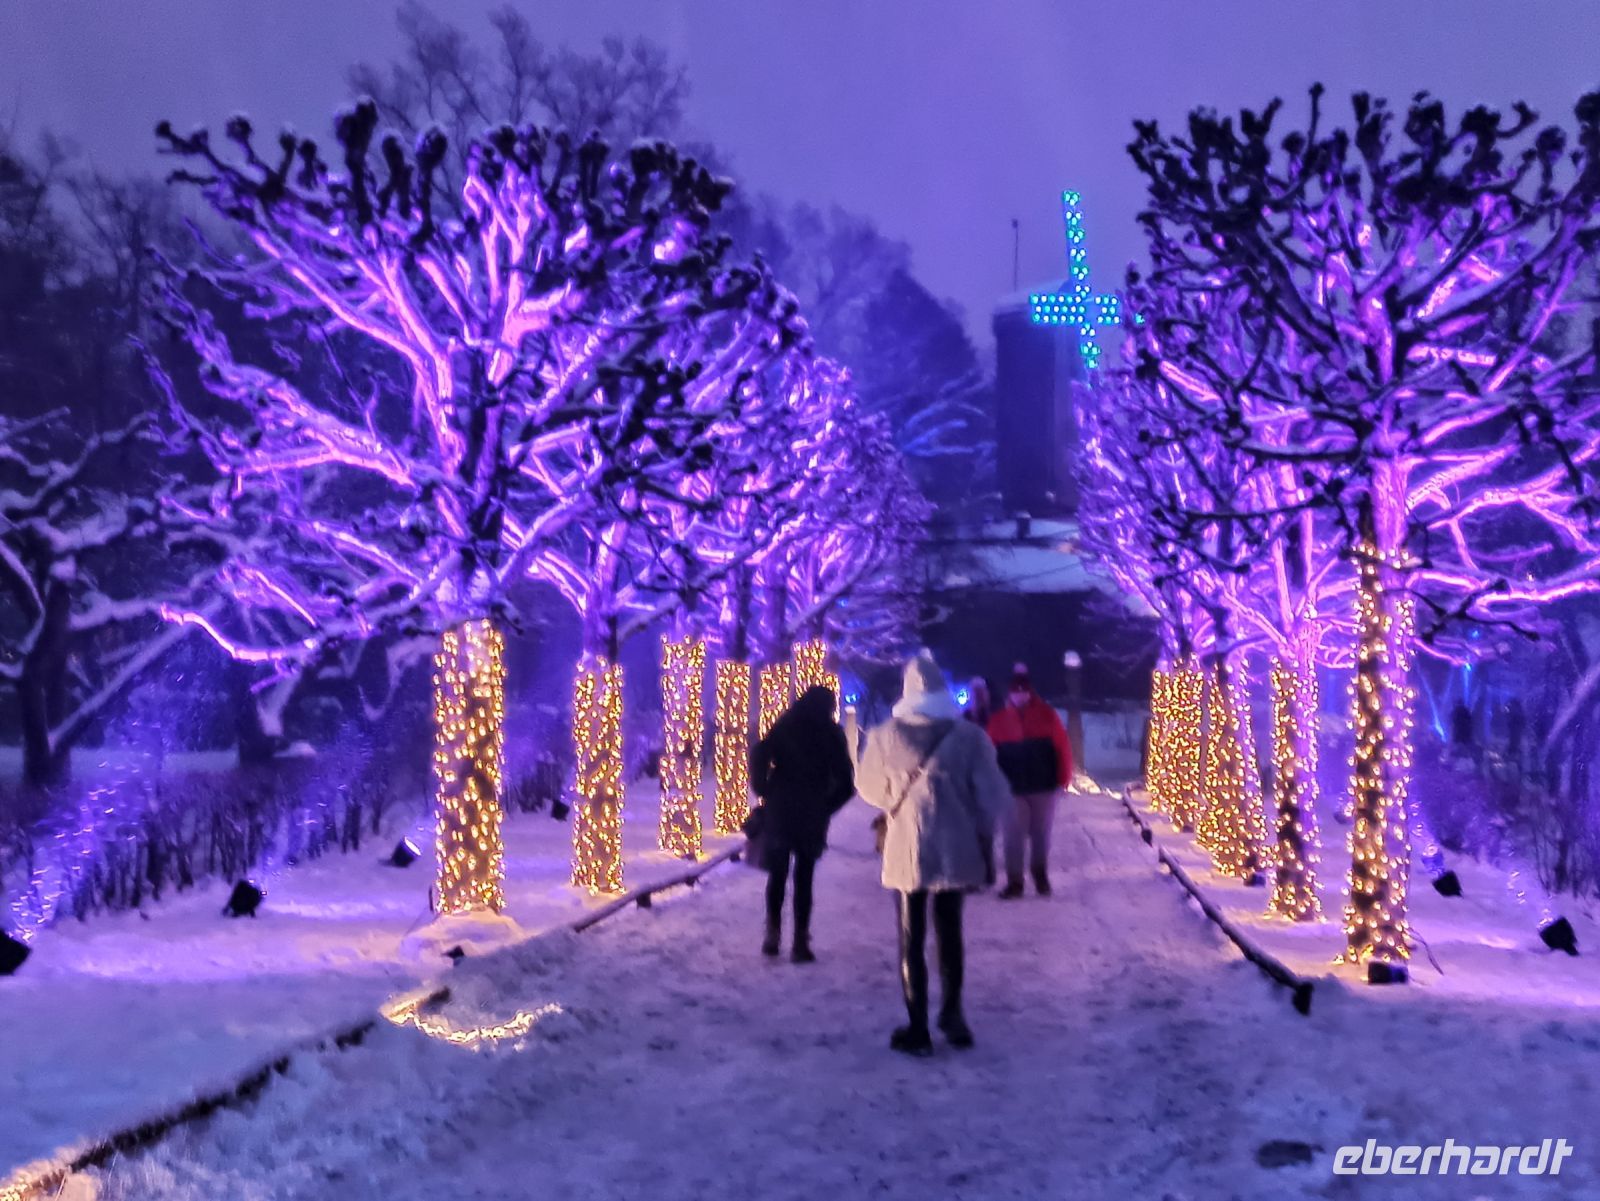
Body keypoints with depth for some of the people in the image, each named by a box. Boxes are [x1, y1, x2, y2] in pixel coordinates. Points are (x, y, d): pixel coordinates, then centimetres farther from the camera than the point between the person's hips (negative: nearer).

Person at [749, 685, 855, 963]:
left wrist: (765, 793, 0)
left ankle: (773, 934, 10)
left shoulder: (784, 726, 5)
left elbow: (759, 757, -9)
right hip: (813, 814, -1)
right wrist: (825, 807, 8)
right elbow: (845, 783, -1)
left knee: (777, 874, 14)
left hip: (779, 809, 1)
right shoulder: (832, 734, 4)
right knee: (804, 877, 3)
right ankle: (800, 942, 0)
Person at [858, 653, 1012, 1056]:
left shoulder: (885, 736, -8)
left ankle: (918, 1029, 10)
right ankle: (952, 1014, 27)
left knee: (911, 940, 8)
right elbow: (992, 795, -5)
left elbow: (870, 788, 6)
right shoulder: (969, 736, -10)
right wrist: (981, 834, 10)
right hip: (955, 848, 1)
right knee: (950, 934, 18)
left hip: (905, 849, -1)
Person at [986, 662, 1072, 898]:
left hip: (1044, 786, 0)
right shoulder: (999, 719, 0)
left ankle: (1041, 877, 27)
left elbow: (1062, 746, -1)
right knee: (1013, 836, 0)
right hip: (1012, 788, 0)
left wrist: (1062, 779, -4)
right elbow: (990, 752, 3)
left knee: (1041, 834, 11)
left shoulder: (1045, 714, -2)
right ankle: (1014, 882, 7)